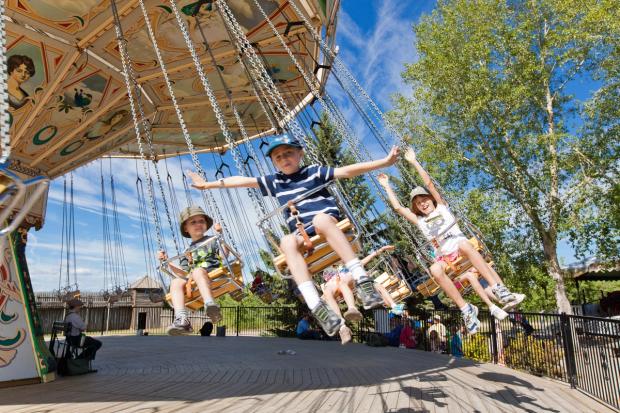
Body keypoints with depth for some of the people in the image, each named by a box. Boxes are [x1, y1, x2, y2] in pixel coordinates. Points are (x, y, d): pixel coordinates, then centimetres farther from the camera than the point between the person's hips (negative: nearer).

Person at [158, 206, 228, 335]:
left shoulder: (212, 241, 19)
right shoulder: (188, 251, 31)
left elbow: (224, 255, 1)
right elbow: (184, 274, 23)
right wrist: (167, 262, 15)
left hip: (214, 273, -4)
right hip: (193, 281, 4)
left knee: (197, 271, -36)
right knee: (176, 282, -26)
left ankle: (210, 304, -58)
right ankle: (182, 319, -45)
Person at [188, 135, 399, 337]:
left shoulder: (314, 171, 9)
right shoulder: (274, 182, 20)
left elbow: (346, 171, 2)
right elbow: (243, 180, 21)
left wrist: (384, 162, -7)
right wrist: (209, 184, 24)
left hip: (329, 223, -2)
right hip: (303, 233, 3)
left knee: (320, 218, -37)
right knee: (287, 241, -31)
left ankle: (362, 281, -43)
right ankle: (317, 307, -46)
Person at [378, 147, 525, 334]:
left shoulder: (442, 207, 13)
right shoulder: (420, 221, 18)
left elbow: (429, 183, 4)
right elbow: (398, 207, 11)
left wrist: (414, 162, 3)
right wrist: (387, 186, 15)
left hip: (461, 248, -1)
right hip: (444, 257, 2)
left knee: (464, 243, -39)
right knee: (435, 270, -34)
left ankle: (500, 290, -46)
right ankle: (466, 309, -34)